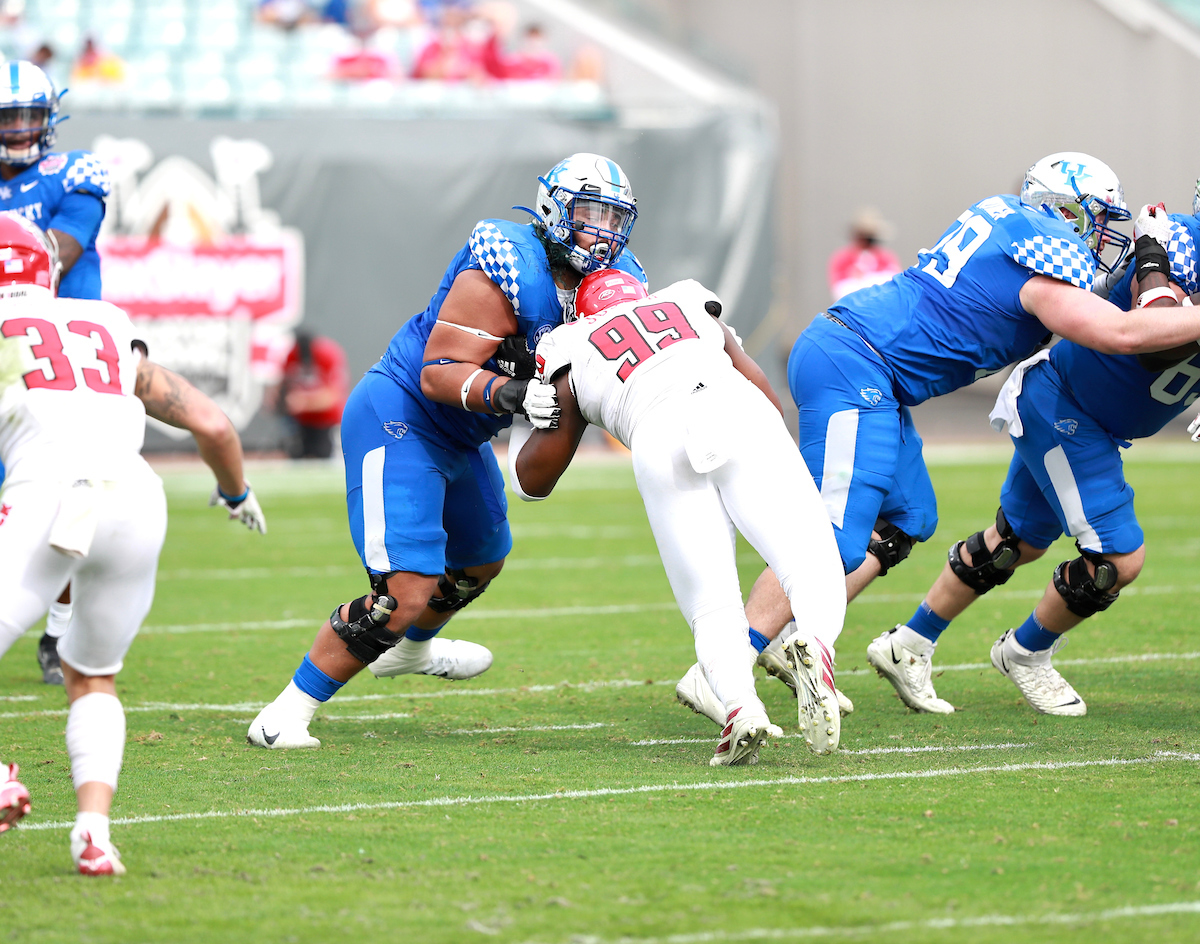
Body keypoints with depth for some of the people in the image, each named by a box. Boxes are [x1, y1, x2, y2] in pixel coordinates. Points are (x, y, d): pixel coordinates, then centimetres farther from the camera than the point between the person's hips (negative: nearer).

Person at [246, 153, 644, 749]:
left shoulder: (613, 283, -1)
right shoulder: (508, 269, -27)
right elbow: (438, 373, -28)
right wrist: (505, 394, -45)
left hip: (460, 439, 10)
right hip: (398, 419, -10)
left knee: (482, 562, 33)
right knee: (406, 592, -22)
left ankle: (411, 650, 63)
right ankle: (286, 716, -13)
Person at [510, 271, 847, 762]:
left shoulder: (571, 357, 30)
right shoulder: (689, 305, 36)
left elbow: (532, 480, 37)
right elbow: (770, 399, 32)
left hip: (661, 445, -1)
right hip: (740, 414, 1)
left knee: (713, 610, 3)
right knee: (813, 572, -2)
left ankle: (739, 705, -27)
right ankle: (815, 643, -36)